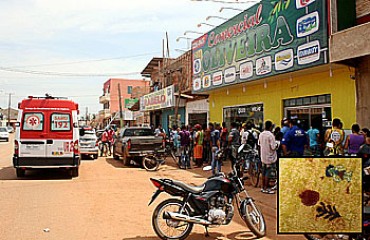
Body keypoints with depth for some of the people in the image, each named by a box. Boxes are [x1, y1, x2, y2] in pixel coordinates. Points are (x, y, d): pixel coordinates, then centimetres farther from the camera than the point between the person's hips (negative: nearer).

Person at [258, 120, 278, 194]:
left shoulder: (261, 134, 4)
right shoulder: (270, 135, -18)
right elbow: (273, 147, -20)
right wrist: (277, 145, -2)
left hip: (263, 157, 7)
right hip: (270, 157, -7)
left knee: (264, 172, 15)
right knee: (268, 172, 0)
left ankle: (263, 187, 23)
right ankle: (266, 188, 6)